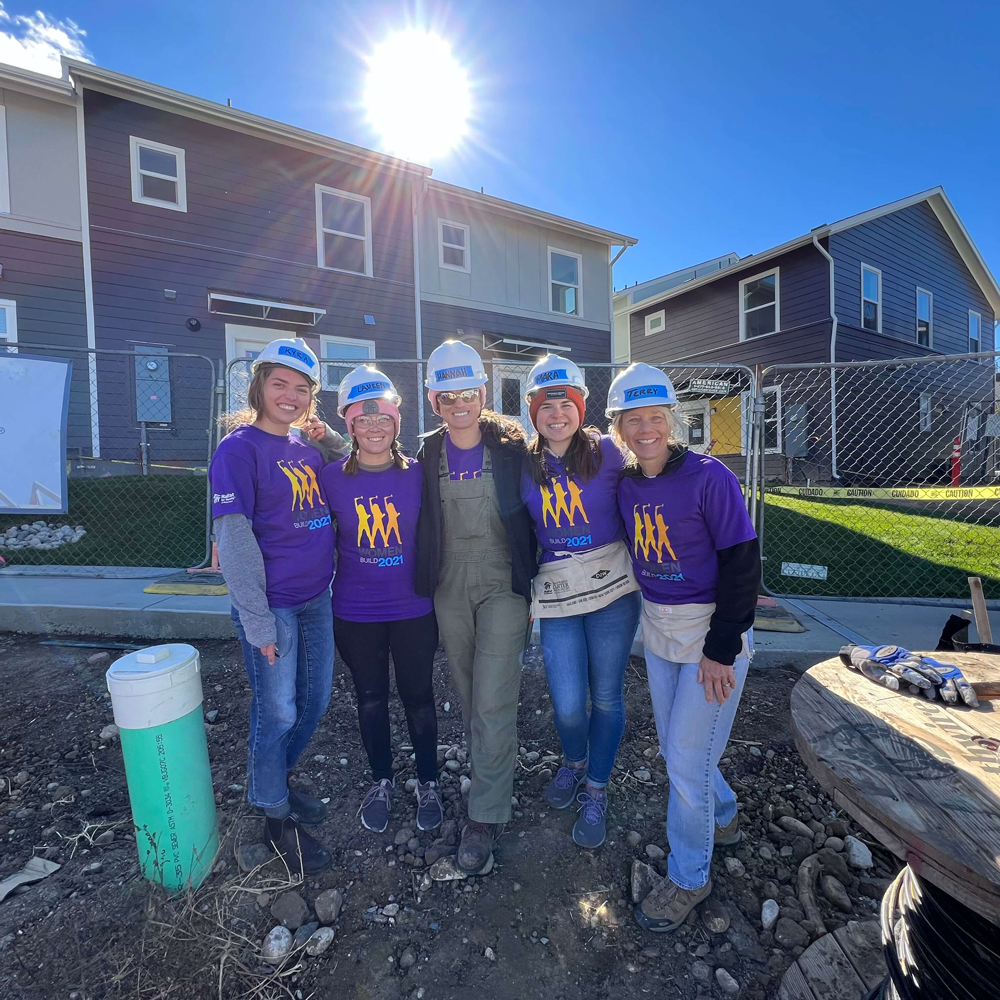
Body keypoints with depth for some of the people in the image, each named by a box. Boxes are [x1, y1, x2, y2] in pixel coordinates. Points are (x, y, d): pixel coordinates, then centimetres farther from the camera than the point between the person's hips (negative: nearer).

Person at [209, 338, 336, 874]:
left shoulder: (310, 449, 9)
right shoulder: (239, 449, -11)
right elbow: (234, 540, -15)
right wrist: (258, 622, -16)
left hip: (317, 599, 7)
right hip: (272, 606, -7)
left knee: (314, 703, 18)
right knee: (277, 714, 7)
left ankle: (277, 781, 44)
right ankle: (275, 817, 31)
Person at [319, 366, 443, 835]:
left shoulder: (417, 474, -7)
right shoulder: (331, 477, -7)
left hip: (414, 610, 0)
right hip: (355, 613, 1)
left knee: (418, 697, 13)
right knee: (371, 699, 18)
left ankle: (428, 784, 37)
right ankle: (381, 781, 43)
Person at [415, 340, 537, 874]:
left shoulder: (510, 444, -4)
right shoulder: (427, 453, 2)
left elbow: (531, 512, 2)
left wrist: (530, 579, 2)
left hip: (502, 584, -3)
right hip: (450, 587, 3)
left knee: (493, 702, -5)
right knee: (468, 696, 16)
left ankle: (483, 817, 13)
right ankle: (493, 783, 39)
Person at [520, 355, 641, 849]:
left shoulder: (606, 451, -2)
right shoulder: (525, 465, 4)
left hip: (611, 589, -1)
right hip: (555, 595, 1)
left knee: (606, 697, 10)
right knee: (567, 705, 1)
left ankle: (596, 791, 36)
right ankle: (574, 761, 38)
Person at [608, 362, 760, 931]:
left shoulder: (709, 477, -16)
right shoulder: (627, 486, 1)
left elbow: (742, 563, -16)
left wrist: (721, 650, -17)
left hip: (713, 632, -6)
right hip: (658, 631, 6)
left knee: (687, 760, 3)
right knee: (674, 749, 19)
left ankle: (689, 878, 29)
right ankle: (724, 819, 50)